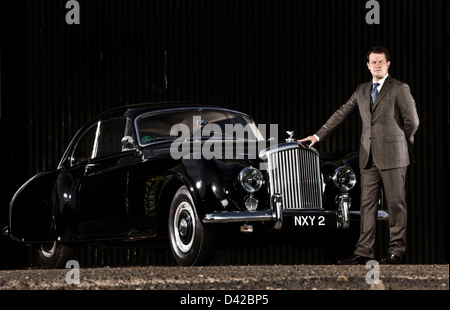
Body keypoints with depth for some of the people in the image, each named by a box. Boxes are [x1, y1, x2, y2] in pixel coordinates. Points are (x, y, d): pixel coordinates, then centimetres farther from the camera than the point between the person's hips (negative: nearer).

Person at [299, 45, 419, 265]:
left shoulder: (400, 89, -3)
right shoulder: (362, 90, 15)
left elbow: (412, 122, -2)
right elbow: (342, 113, 17)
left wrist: (399, 143, 7)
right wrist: (318, 136, 15)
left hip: (392, 156, -5)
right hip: (369, 157, 5)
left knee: (396, 203, -2)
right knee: (367, 204, 3)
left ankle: (396, 251, 3)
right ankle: (364, 252, 3)